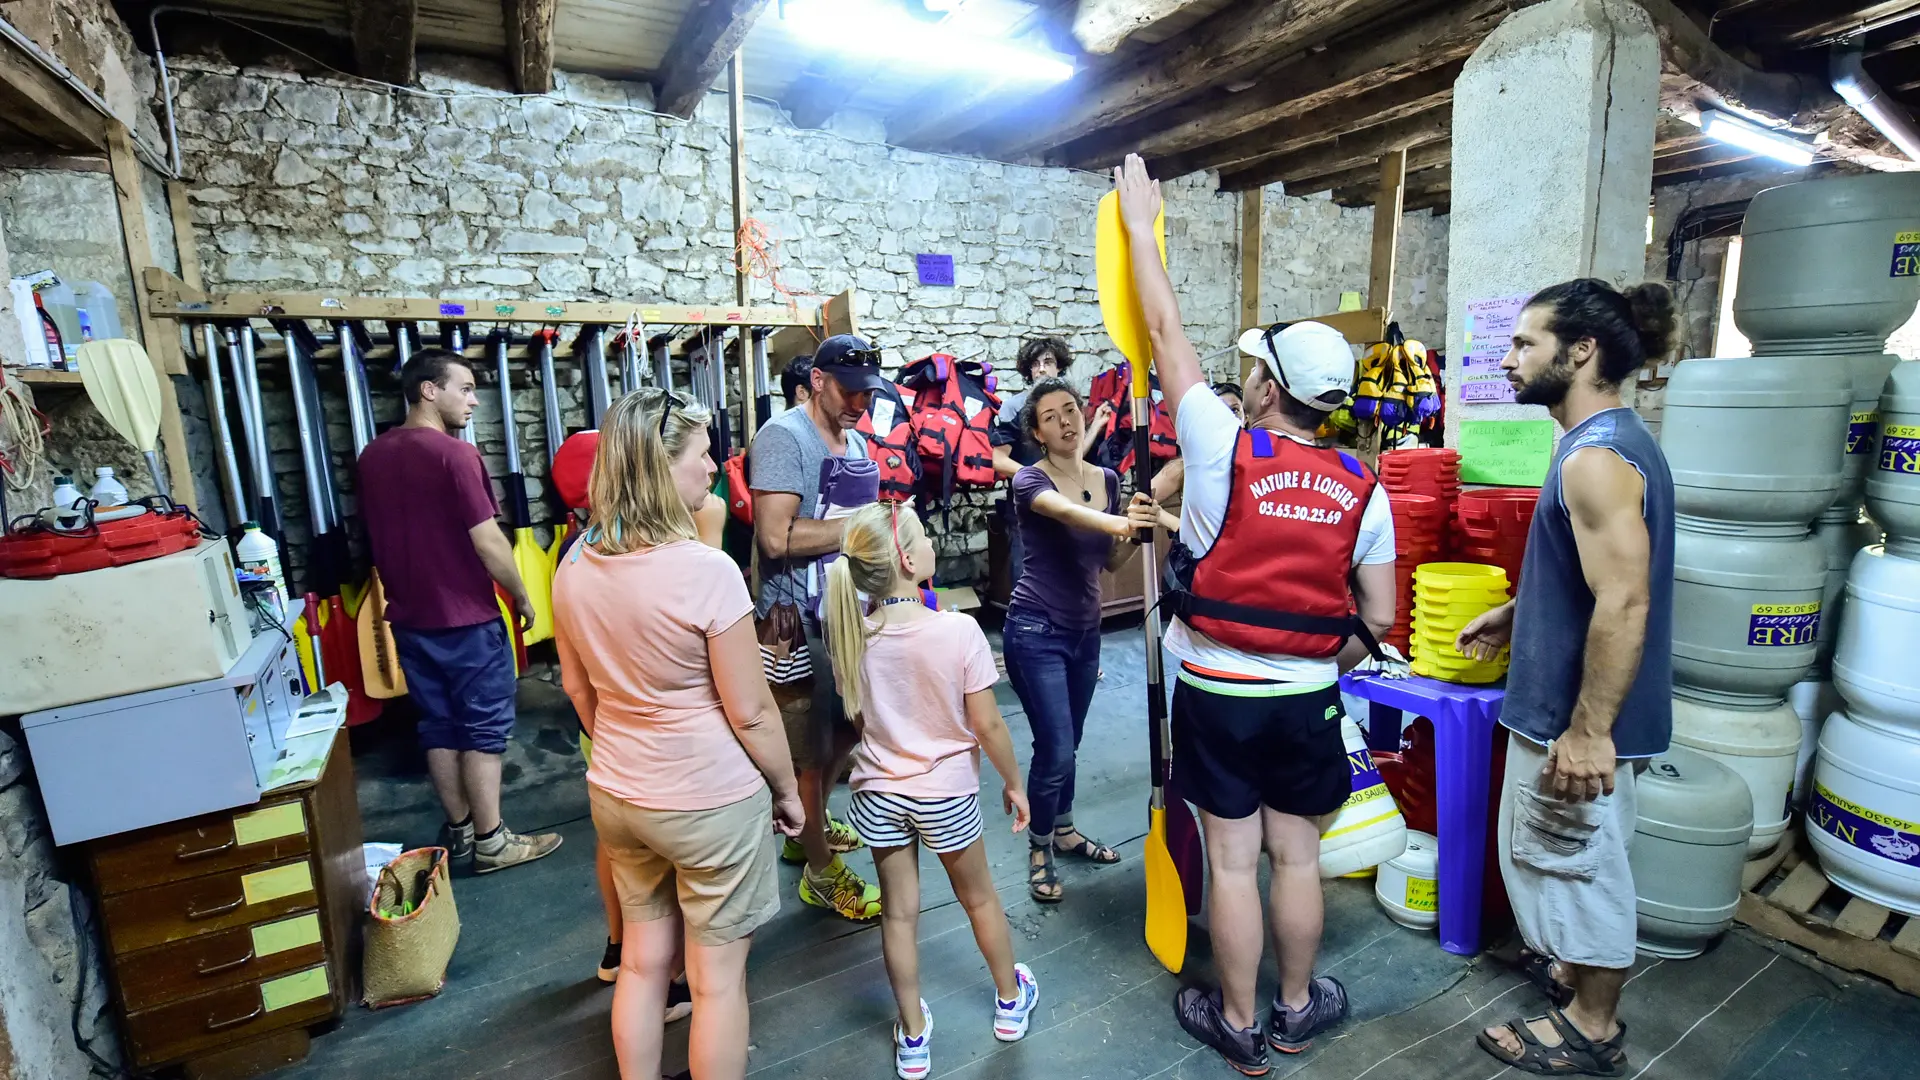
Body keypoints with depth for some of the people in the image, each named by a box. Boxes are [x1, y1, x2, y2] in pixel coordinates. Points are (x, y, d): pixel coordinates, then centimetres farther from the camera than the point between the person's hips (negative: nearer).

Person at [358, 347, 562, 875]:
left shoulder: (372, 457, 6)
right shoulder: (455, 455, -18)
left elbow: (377, 538, 15)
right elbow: (489, 544, -20)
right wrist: (522, 597, -6)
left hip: (410, 618, 8)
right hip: (467, 619, -7)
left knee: (439, 726, 15)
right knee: (484, 727, 3)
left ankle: (459, 831, 26)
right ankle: (491, 841, 12)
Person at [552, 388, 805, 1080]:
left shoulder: (575, 565, -4)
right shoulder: (706, 570, -24)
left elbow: (577, 688, 9)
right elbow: (750, 712, -18)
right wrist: (787, 788, -3)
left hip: (616, 795, 7)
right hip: (711, 802, -6)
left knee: (642, 962, 23)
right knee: (718, 978, 13)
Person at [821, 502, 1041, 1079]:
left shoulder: (852, 635, -12)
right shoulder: (958, 630, -25)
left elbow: (858, 715, 3)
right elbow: (986, 724, -18)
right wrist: (1014, 782, -2)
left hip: (878, 792, 3)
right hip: (946, 792, -2)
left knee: (899, 912, 18)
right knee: (979, 896, 22)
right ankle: (1010, 1001, 46)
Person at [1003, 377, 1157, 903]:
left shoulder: (1107, 479, 5)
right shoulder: (1030, 479, -13)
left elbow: (1111, 561, 6)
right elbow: (1066, 511, -37)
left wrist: (1135, 528, -14)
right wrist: (1115, 522, -56)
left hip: (1086, 629, 6)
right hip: (1037, 630, -6)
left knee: (1067, 744, 19)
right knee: (1056, 750, -6)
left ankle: (1064, 831, 41)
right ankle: (1039, 850, 19)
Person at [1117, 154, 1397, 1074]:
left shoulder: (1225, 449, -13)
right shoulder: (1362, 489, -3)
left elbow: (1167, 333, -4)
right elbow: (1376, 617, 0)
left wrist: (1139, 221, 6)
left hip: (1217, 693, -3)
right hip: (1306, 699, 3)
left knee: (1232, 860, 10)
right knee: (1297, 857, 19)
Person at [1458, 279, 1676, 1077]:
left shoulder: (1595, 458, -24)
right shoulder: (1613, 441, 9)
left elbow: (1623, 603, -28)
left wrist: (1586, 732, -26)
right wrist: (1514, 614, 24)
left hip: (1576, 716, -10)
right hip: (1566, 705, 10)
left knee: (1577, 861, 7)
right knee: (1574, 858, 25)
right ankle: (1579, 968, 44)